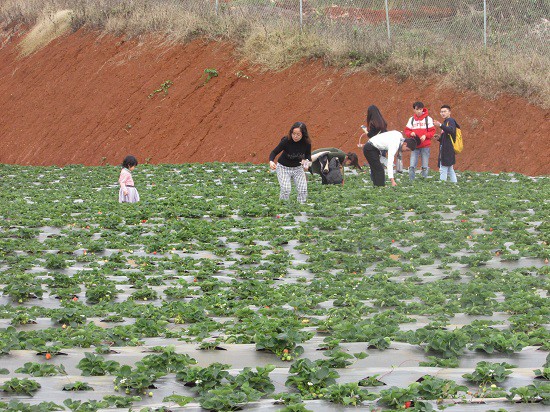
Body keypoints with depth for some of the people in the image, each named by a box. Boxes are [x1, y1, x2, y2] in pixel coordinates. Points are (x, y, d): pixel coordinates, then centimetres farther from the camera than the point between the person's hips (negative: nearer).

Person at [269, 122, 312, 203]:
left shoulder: (306, 143, -18)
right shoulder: (286, 141, -26)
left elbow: (308, 154, 1)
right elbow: (274, 152, -19)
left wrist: (306, 161, -22)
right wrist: (271, 161, -39)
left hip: (298, 168, 3)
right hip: (283, 167, -3)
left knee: (303, 189, -10)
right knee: (286, 189, -22)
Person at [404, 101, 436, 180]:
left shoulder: (428, 119, 2)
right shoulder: (411, 119, 9)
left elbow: (432, 131, 1)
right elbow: (406, 131, 10)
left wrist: (425, 136, -15)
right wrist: (411, 133, -11)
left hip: (425, 145, -2)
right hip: (415, 145, 2)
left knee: (425, 166, 1)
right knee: (412, 166, -5)